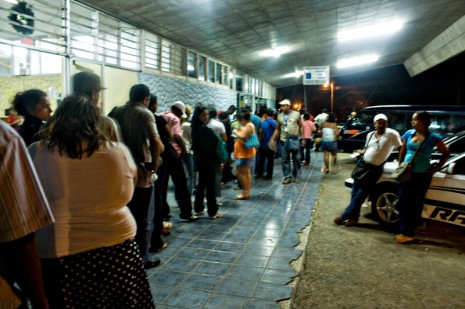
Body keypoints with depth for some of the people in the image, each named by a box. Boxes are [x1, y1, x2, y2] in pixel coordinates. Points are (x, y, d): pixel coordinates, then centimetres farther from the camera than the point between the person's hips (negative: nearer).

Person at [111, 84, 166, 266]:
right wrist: (154, 165, -15)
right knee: (141, 218, 6)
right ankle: (142, 258, 17)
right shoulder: (145, 113, -12)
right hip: (140, 172, -6)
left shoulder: (117, 112, 8)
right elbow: (155, 142, -27)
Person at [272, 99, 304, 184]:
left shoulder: (296, 114, 0)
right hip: (283, 140, 2)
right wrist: (273, 139, 3)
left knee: (296, 159, 6)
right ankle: (287, 177, 16)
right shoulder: (280, 116, 6)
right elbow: (277, 129, 10)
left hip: (294, 139, -2)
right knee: (284, 159, 5)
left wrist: (303, 139, 1)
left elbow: (301, 127, 4)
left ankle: (295, 175, 23)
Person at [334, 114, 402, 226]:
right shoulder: (370, 135, 8)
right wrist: (362, 151, 3)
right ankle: (354, 217, 17)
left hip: (375, 169, -6)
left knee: (361, 194, -2)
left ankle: (344, 216, 6)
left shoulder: (391, 134, -11)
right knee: (355, 192, 6)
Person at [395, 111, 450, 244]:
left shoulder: (433, 138, -7)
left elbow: (446, 153, 4)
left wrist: (436, 168, 0)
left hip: (422, 176, -3)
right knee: (403, 202, 4)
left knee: (415, 204, 4)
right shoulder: (409, 134, 2)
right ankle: (403, 232, 13)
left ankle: (408, 233, 9)